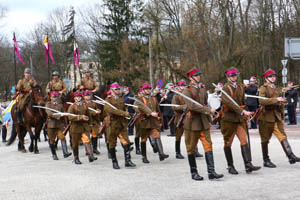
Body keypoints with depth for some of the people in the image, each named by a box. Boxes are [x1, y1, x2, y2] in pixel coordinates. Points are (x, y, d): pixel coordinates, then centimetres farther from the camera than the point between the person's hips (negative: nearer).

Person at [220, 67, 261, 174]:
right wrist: (242, 111, -29)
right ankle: (230, 166, 14)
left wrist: (245, 115, 20)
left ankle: (248, 164, -10)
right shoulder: (226, 88, -10)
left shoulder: (241, 87, 12)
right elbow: (229, 102, -23)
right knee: (228, 143, 4)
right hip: (229, 118, -5)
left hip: (240, 118, 5)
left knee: (244, 141, -6)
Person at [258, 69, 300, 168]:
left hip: (277, 117, 5)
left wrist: (282, 118, 19)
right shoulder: (263, 88, -4)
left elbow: (281, 105, 21)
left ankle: (291, 156, -13)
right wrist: (276, 99, -25)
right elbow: (261, 101, -21)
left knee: (283, 136, -7)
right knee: (265, 140, 3)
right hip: (266, 117, -5)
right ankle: (266, 161, 11)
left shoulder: (278, 89, 17)